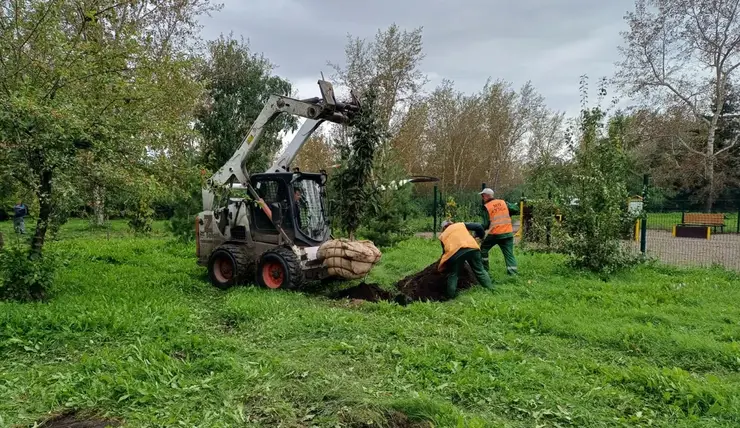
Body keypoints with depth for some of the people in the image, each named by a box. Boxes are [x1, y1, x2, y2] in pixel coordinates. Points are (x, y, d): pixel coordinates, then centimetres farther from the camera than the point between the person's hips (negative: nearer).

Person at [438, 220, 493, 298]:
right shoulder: (461, 225, 31)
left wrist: (445, 266, 41)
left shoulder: (443, 235, 31)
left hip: (455, 252, -1)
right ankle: (491, 290, 21)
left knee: (453, 275, 14)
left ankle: (451, 297, 15)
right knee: (480, 271, 17)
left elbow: (445, 251, 29)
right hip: (472, 248, 1)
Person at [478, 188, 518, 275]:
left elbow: (486, 224, -9)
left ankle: (484, 268, 24)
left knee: (483, 249, 19)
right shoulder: (503, 202, 6)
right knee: (509, 254, 5)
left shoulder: (487, 206, -6)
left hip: (494, 234, -3)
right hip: (508, 233, 3)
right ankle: (513, 273, -5)